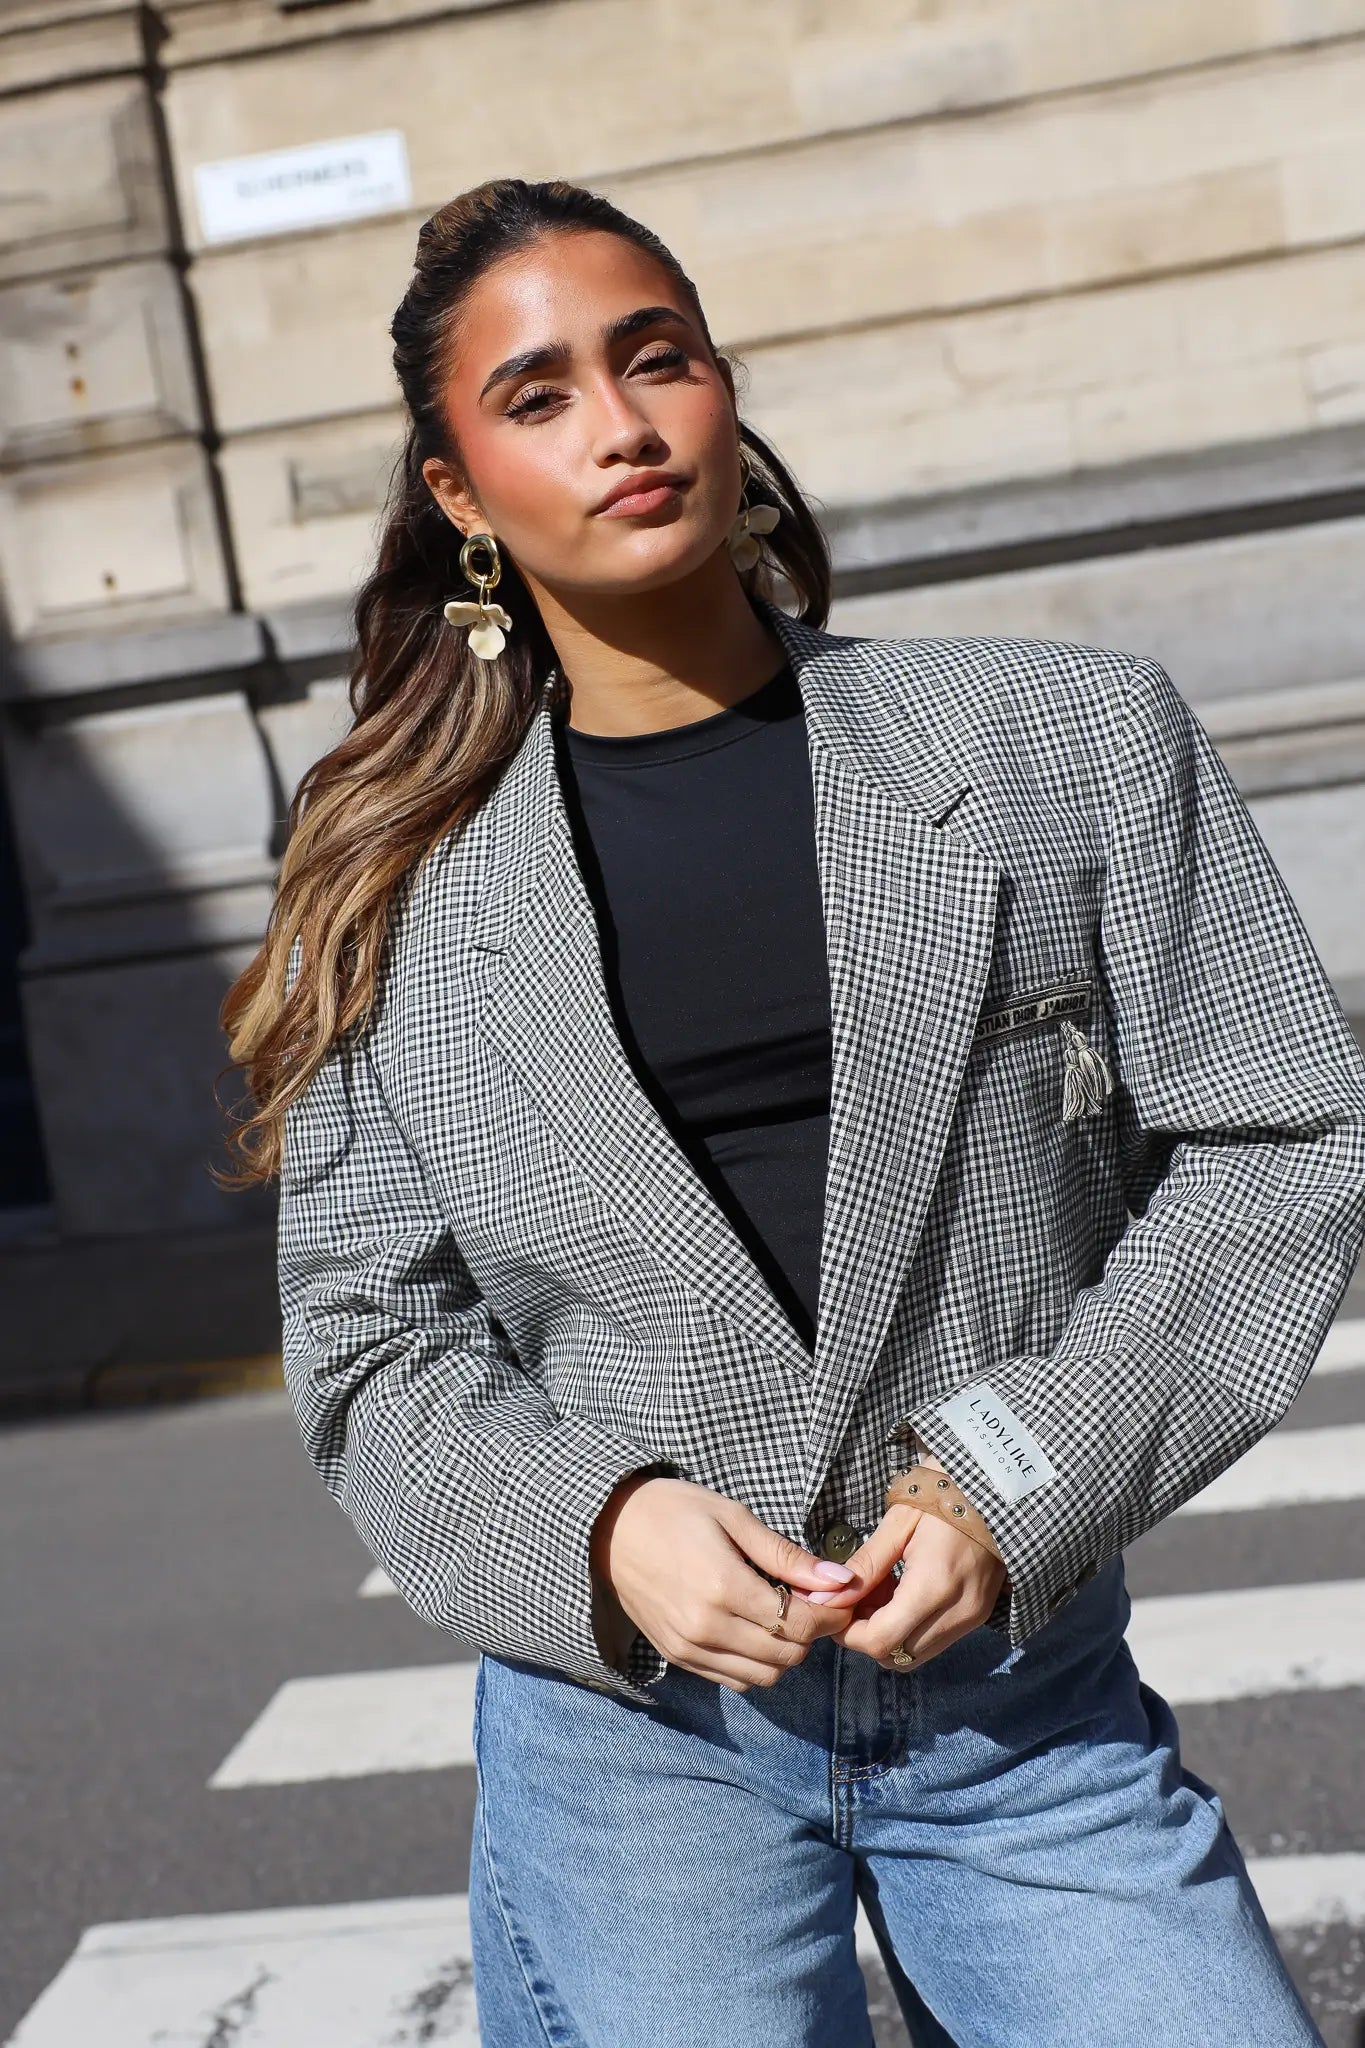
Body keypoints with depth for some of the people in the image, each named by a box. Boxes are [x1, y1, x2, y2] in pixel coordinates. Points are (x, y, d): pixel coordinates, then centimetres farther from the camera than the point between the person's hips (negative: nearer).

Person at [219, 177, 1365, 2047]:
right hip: (627, 1717, 0)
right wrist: (592, 1531, -14)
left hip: (1031, 1688, 1)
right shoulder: (402, 898, 2)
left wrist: (1016, 1477, -11)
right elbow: (372, 1337, 4)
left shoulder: (1081, 739, 1)